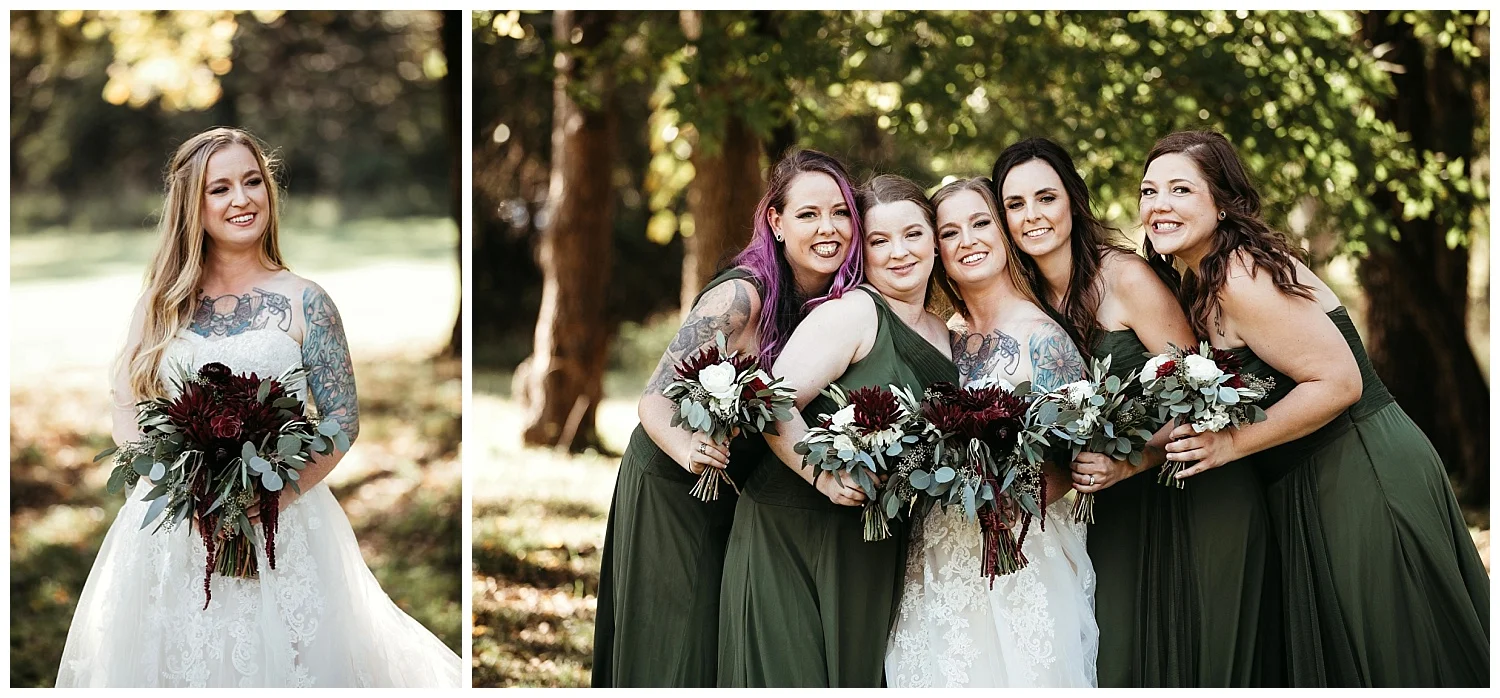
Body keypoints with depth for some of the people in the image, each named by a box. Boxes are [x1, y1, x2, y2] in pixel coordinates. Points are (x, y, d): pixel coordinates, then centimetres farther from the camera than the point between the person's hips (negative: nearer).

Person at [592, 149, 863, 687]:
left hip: (739, 495, 6)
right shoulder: (740, 297, -26)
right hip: (669, 488, -6)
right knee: (674, 651, 1)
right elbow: (655, 401, -23)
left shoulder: (838, 303, -7)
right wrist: (687, 448, -44)